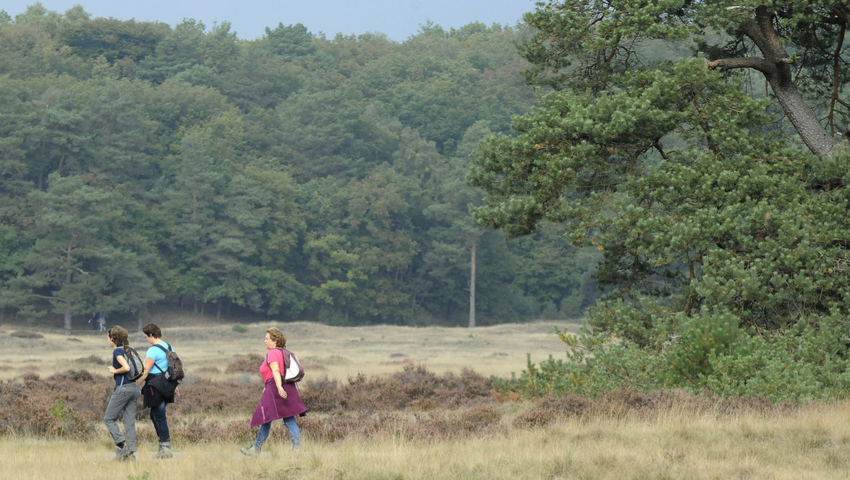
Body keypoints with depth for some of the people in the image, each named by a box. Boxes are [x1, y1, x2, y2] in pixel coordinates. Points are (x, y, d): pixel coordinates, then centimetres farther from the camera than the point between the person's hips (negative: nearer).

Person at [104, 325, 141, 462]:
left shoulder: (117, 351, -10)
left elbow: (126, 368, -24)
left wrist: (115, 371, -8)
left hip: (123, 388, -8)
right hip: (134, 387, 8)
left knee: (109, 418, 3)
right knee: (130, 422, 7)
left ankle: (121, 445, -10)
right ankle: (131, 452, 3)